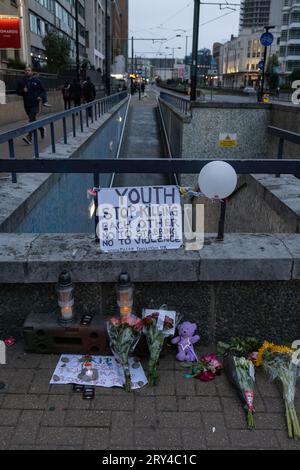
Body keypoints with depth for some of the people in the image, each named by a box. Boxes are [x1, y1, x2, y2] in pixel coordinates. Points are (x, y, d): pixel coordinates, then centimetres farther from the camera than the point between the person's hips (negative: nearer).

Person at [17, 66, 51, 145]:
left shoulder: (37, 81, 1)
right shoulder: (22, 81, 6)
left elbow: (43, 90, 8)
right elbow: (18, 91, 10)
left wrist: (41, 97, -9)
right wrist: (23, 91, -10)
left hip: (34, 104, -4)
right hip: (26, 104, 5)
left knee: (32, 119, -17)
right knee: (33, 120, 14)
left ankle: (29, 137, -22)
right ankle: (41, 129, 40)